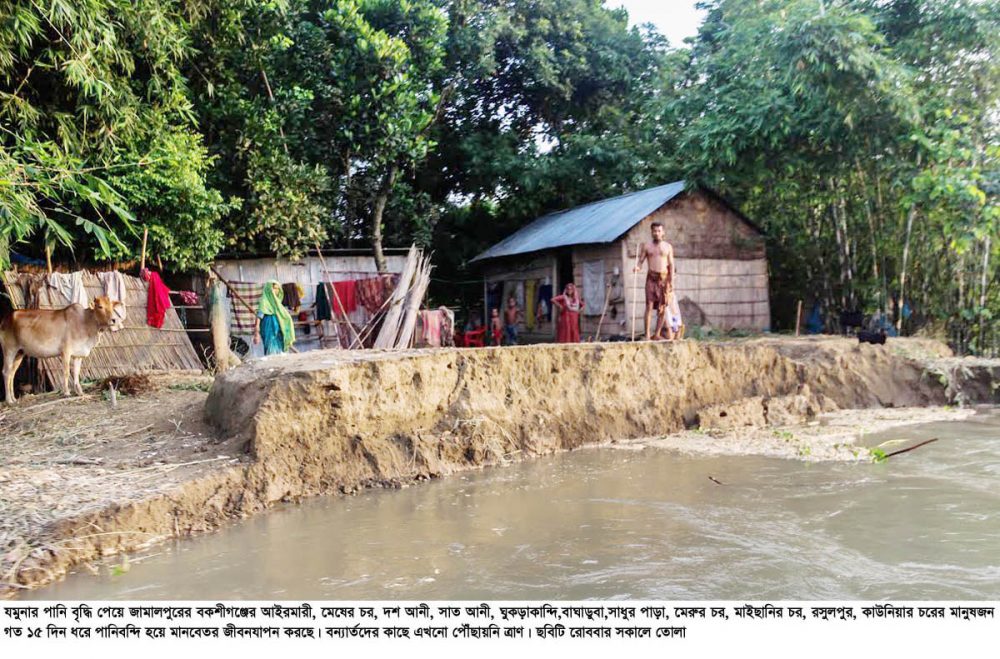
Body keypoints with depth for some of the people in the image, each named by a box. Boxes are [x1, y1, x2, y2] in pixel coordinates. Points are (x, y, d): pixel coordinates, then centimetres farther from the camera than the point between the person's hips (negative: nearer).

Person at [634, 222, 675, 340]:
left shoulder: (668, 247, 9)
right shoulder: (646, 246, 7)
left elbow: (671, 265, 8)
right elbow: (640, 260, 4)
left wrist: (671, 281, 0)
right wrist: (637, 267, -19)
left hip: (664, 278, 1)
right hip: (651, 278, -1)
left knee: (662, 307, 1)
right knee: (649, 306, -8)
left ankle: (657, 334, 9)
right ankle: (647, 335, -10)